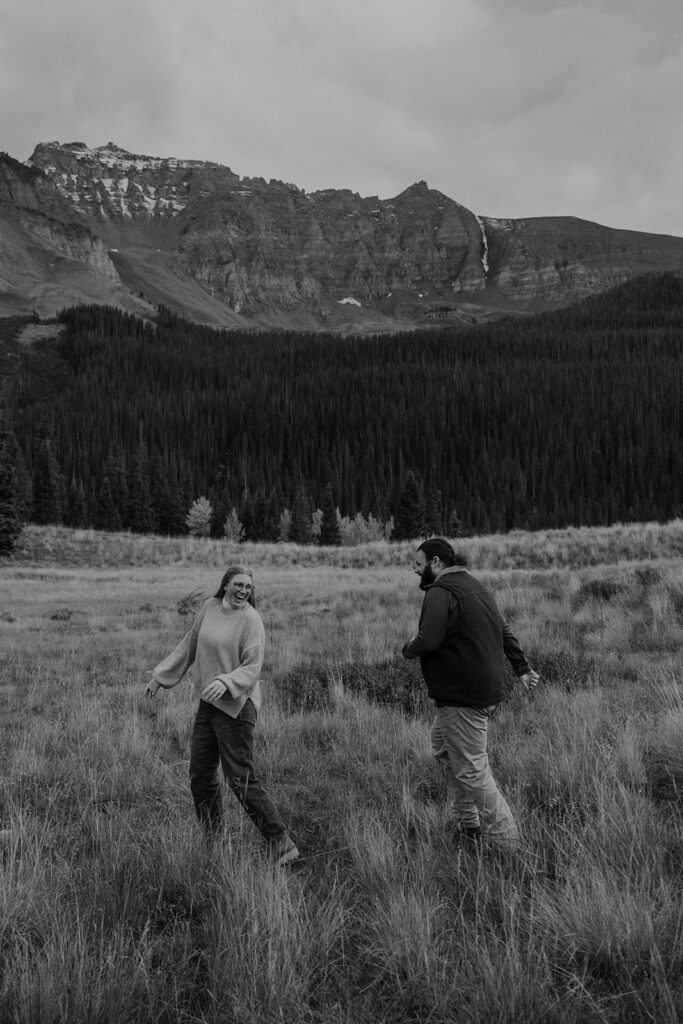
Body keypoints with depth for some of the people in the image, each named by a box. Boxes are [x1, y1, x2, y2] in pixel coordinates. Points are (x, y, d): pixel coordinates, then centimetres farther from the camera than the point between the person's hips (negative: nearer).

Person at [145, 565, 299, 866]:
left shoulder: (251, 620, -14)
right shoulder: (210, 607, 5)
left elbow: (252, 667, -17)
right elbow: (189, 645, 16)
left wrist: (226, 682, -34)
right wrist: (160, 676, 19)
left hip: (236, 706, -7)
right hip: (208, 704, 7)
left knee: (241, 780, -8)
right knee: (200, 776, 11)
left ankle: (282, 844, 0)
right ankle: (212, 841, 25)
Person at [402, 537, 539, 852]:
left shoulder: (441, 592, -15)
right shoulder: (474, 586, 18)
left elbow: (428, 641, -26)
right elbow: (505, 631, 24)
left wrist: (407, 649, -5)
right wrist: (522, 669, 29)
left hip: (462, 696, -11)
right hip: (487, 688, 11)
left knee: (471, 770, -5)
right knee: (443, 749, 21)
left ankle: (507, 844, 0)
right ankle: (471, 827, 24)